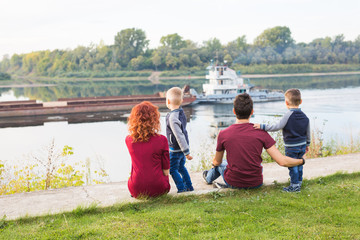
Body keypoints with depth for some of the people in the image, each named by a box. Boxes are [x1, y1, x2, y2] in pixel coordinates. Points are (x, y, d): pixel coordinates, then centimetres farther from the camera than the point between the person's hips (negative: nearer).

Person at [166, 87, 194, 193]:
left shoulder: (172, 117, -25)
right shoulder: (181, 113, 3)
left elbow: (179, 135, -27)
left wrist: (186, 152, -25)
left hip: (175, 149, -9)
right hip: (182, 148, 9)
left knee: (173, 169, 4)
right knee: (181, 167, 22)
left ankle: (181, 189, 5)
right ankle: (189, 186, 29)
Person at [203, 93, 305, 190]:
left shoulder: (223, 134, -15)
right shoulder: (261, 133, -16)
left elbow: (217, 162, 2)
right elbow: (282, 161, -17)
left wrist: (214, 163, 27)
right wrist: (301, 161, 3)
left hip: (233, 183, 0)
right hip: (256, 184, 0)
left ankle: (209, 177, 61)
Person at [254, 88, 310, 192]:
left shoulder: (289, 115, -18)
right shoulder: (304, 116, 3)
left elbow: (277, 127, -24)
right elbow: (308, 133, 12)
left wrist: (262, 126, -21)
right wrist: (307, 144, 26)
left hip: (291, 147, -7)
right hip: (302, 145, 7)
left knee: (292, 165, 2)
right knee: (298, 164, 20)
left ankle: (294, 185, 7)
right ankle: (299, 182, 31)